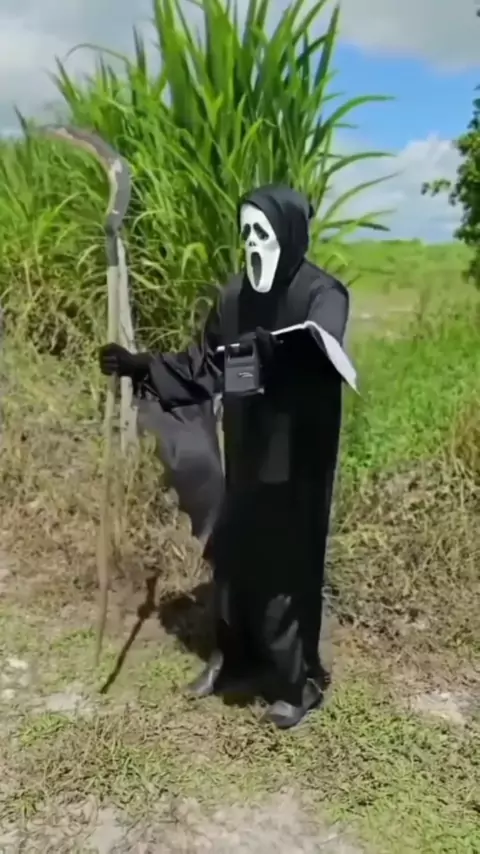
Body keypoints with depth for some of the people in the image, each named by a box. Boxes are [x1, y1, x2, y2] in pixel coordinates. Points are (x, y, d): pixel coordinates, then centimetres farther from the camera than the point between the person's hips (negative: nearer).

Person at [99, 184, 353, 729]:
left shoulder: (322, 294, -12)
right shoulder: (235, 295, 6)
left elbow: (322, 346, -34)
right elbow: (203, 367, 9)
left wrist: (272, 347, -53)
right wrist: (141, 367, -2)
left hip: (295, 459, -6)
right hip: (246, 454, 6)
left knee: (287, 561, 2)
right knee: (232, 553, 15)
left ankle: (299, 680, 21)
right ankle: (233, 656, 36)